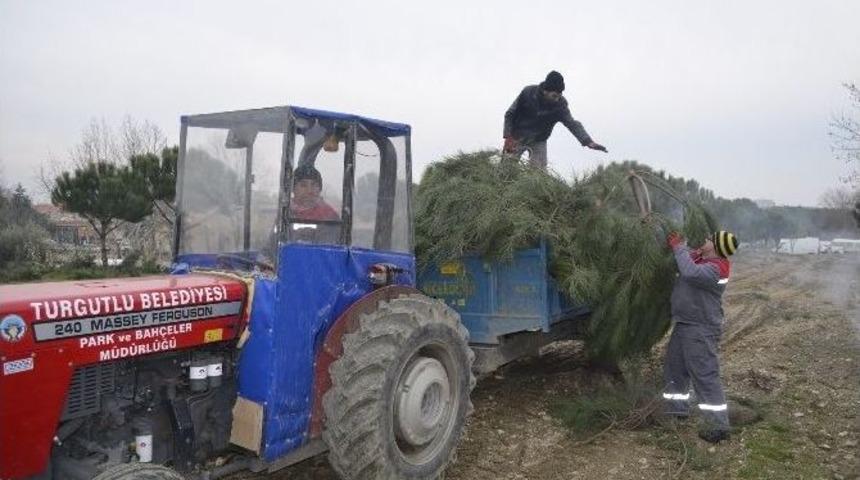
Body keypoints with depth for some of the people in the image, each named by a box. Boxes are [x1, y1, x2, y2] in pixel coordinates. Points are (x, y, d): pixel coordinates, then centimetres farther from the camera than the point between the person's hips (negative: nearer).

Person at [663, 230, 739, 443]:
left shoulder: (715, 269, -22)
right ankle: (677, 410, 33)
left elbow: (691, 272, -39)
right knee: (675, 369, 19)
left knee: (705, 375, -8)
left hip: (700, 330, -10)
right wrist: (678, 245, 1)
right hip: (684, 324, 10)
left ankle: (718, 426, -2)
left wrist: (679, 247, -25)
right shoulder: (700, 257, 5)